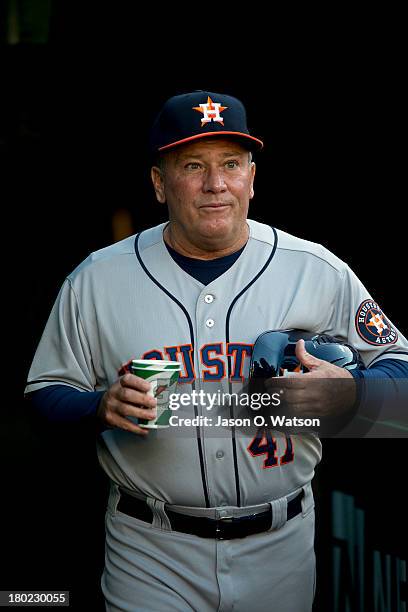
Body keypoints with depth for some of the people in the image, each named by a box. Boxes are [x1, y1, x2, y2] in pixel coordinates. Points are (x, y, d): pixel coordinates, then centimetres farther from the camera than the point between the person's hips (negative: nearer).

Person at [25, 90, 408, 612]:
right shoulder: (96, 279, -2)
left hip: (280, 549, 2)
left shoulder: (317, 271, -2)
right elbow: (47, 392, 5)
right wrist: (102, 406, -17)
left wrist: (348, 388, -17)